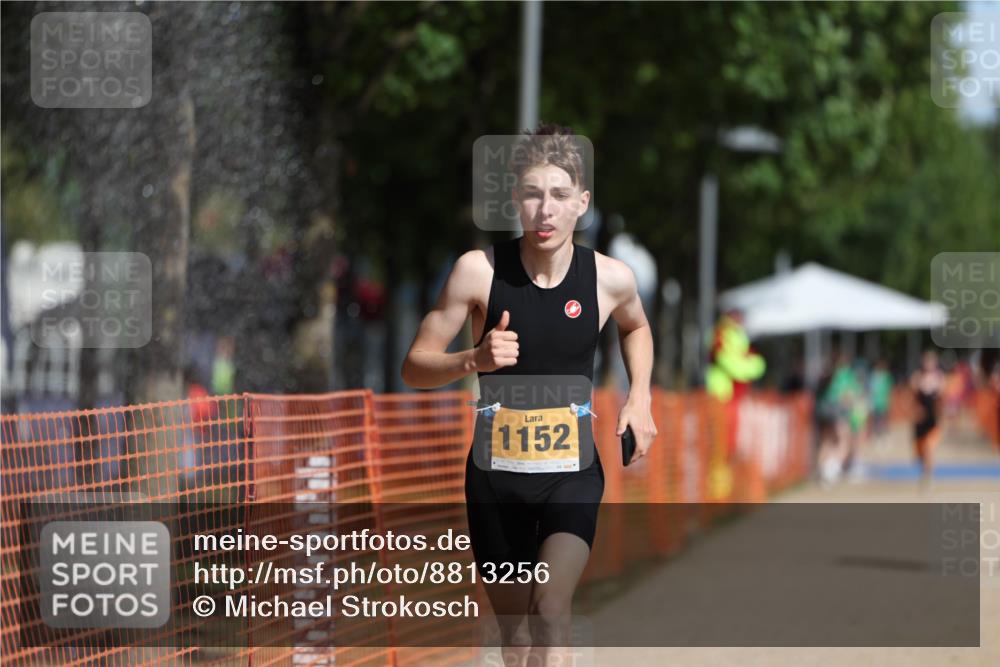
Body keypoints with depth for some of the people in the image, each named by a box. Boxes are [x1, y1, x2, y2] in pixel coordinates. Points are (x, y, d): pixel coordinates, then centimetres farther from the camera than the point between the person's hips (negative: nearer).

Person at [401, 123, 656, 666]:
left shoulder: (609, 278, -7)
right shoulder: (479, 270, -12)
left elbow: (635, 327, 20)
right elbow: (414, 367, -6)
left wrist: (639, 396, 5)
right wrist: (474, 361, -25)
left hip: (573, 470, -1)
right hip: (496, 472, 1)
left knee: (551, 611, -22)